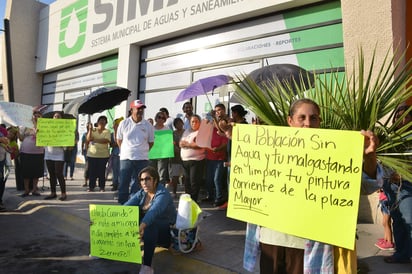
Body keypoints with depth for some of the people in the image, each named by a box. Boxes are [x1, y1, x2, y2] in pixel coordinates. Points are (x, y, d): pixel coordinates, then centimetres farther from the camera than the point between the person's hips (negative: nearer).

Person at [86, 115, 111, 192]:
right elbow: (88, 139, -5)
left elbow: (106, 140, -15)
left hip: (103, 155, -2)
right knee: (92, 171, 4)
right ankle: (91, 187, 14)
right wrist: (90, 130, -14)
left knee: (102, 172, 2)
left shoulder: (107, 131, 2)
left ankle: (102, 187, 11)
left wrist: (95, 140, -17)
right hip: (92, 154, 2)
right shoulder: (93, 130, 9)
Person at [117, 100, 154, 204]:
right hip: (126, 158, 0)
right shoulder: (124, 123, 1)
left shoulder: (148, 125, 1)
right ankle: (122, 203, 15)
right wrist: (126, 150, 9)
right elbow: (119, 140, 12)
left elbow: (151, 142, 10)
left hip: (142, 160, 0)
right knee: (123, 183, 3)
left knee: (138, 185, 7)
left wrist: (142, 151, 7)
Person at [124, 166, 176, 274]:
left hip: (167, 231, -7)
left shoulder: (163, 194, -21)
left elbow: (154, 211, -42)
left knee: (150, 225, -38)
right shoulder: (141, 193, 0)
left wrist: (142, 226, -59)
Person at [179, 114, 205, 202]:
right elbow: (180, 143, 17)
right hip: (185, 160, 7)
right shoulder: (187, 131, 18)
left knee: (194, 182, -6)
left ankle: (193, 200, 3)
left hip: (196, 160, -7)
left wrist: (187, 144, -11)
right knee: (187, 181, 12)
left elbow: (200, 145, -18)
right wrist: (182, 143, -7)